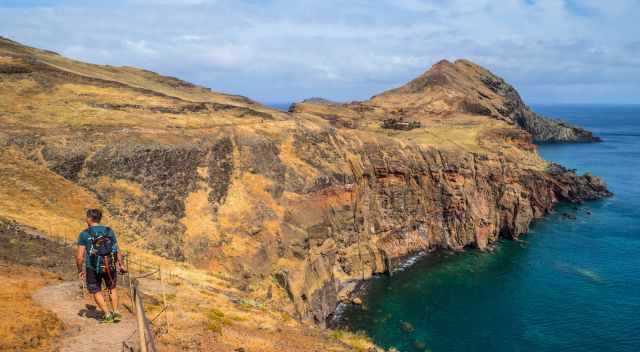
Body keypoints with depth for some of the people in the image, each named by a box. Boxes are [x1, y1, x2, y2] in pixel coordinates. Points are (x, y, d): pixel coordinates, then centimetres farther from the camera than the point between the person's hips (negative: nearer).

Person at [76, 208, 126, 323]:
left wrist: (80, 270, 3)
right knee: (112, 288, 25)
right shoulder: (109, 231, -2)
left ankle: (107, 315, 12)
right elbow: (117, 251, 1)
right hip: (110, 266, 2)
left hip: (92, 268, -2)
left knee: (96, 291, 18)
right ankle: (116, 312, 18)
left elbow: (79, 256, -11)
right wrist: (120, 264, 15)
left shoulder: (84, 234, -9)